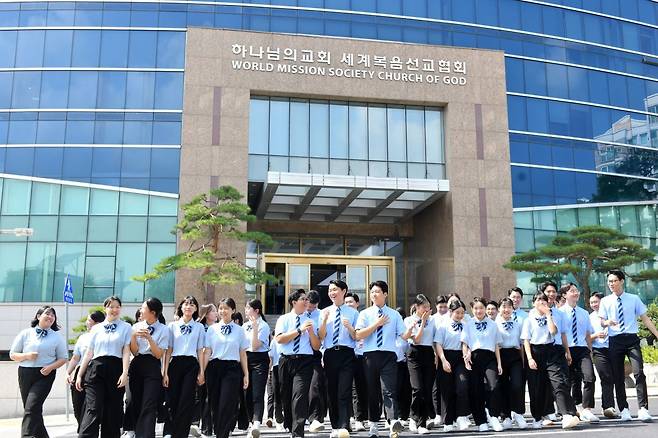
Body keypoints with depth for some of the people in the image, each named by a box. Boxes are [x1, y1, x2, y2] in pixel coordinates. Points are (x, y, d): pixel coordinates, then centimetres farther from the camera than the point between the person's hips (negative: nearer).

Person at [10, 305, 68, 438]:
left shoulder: (57, 337, 5)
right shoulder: (25, 333, 7)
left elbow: (63, 358, 7)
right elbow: (13, 355, 9)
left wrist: (51, 367, -12)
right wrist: (26, 356, -11)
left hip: (45, 375, -3)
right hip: (25, 374, 3)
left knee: (31, 408, -16)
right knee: (29, 408, 8)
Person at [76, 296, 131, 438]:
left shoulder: (126, 327, 7)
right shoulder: (96, 328, 15)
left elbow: (126, 352, -1)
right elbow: (89, 353, 15)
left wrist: (125, 373, -12)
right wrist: (80, 374, 11)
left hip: (116, 369, -1)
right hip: (96, 369, 1)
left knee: (113, 410, 4)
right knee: (93, 409, -10)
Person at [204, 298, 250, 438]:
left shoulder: (239, 330, 5)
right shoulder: (212, 329, 7)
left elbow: (243, 354, 7)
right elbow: (207, 352, 5)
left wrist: (246, 374, 6)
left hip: (232, 368, -2)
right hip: (214, 368, 2)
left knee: (227, 405, -9)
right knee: (214, 404, 7)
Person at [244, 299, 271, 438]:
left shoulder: (263, 326, -7)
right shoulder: (245, 326, 14)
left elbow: (255, 346, -15)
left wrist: (255, 327, -22)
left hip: (259, 360, -7)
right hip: (246, 359, 7)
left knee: (257, 394, -14)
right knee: (248, 394, 8)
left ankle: (257, 423, -25)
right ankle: (253, 424, 18)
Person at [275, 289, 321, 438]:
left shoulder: (310, 321, 12)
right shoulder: (284, 319, 6)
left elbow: (316, 347, 9)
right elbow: (279, 339, -10)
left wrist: (311, 331, -8)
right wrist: (300, 330, -13)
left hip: (304, 361, 0)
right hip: (286, 361, 0)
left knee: (299, 396, -15)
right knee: (286, 397, 11)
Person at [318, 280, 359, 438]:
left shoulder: (352, 313, 6)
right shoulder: (324, 312, 11)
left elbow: (357, 337, 4)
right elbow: (320, 337, 4)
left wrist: (349, 327, -14)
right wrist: (324, 320, -10)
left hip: (347, 354, -3)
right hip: (330, 354, 3)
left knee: (344, 392, -11)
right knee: (331, 392, 8)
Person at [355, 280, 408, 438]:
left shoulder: (394, 315, 12)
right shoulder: (365, 314, 8)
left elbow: (404, 336, 5)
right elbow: (358, 335, -5)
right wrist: (376, 324, -7)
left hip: (388, 355, -1)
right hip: (370, 355, 1)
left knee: (389, 390, -14)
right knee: (372, 391, 7)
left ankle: (394, 423, -25)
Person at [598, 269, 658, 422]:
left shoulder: (634, 299, 6)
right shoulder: (605, 301, 7)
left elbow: (645, 319, 7)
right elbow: (602, 321, 5)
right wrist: (607, 322, -19)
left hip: (631, 339, -1)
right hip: (615, 341, 1)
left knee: (639, 373, -12)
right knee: (618, 376, 5)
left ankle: (643, 409, -8)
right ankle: (624, 410, 14)